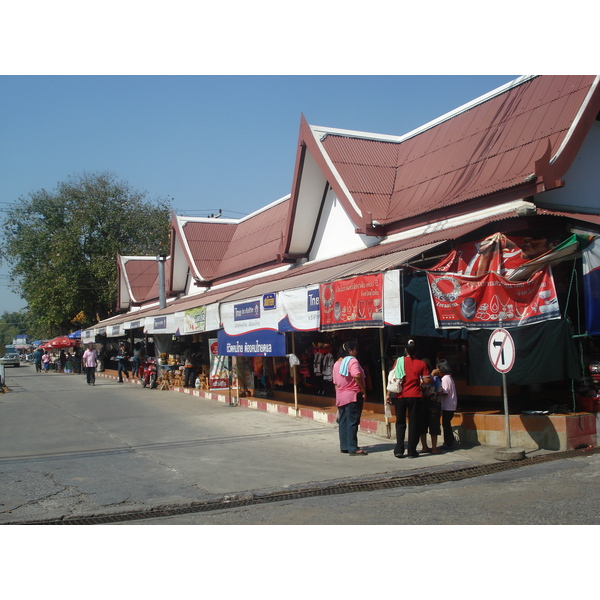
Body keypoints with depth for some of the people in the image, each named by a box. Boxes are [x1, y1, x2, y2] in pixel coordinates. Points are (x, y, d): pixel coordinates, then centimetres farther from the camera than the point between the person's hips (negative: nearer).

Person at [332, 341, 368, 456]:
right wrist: (363, 391, -17)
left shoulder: (337, 363, 14)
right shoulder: (352, 361, -11)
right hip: (353, 395, -8)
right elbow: (357, 376, -26)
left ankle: (344, 446, 16)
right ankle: (353, 448, -5)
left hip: (340, 396, 8)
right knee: (352, 422, -6)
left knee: (343, 422, 12)